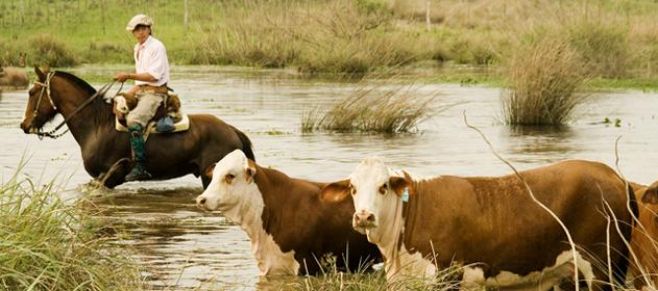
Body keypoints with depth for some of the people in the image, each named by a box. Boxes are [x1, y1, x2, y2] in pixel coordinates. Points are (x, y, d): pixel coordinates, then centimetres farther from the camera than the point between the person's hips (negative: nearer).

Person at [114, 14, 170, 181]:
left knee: (133, 120, -31)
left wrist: (128, 76, -19)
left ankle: (140, 167, -31)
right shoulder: (138, 49, 19)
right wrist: (126, 96, 13)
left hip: (155, 92, -10)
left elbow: (153, 76, -17)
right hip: (141, 91, 10)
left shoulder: (156, 47, -9)